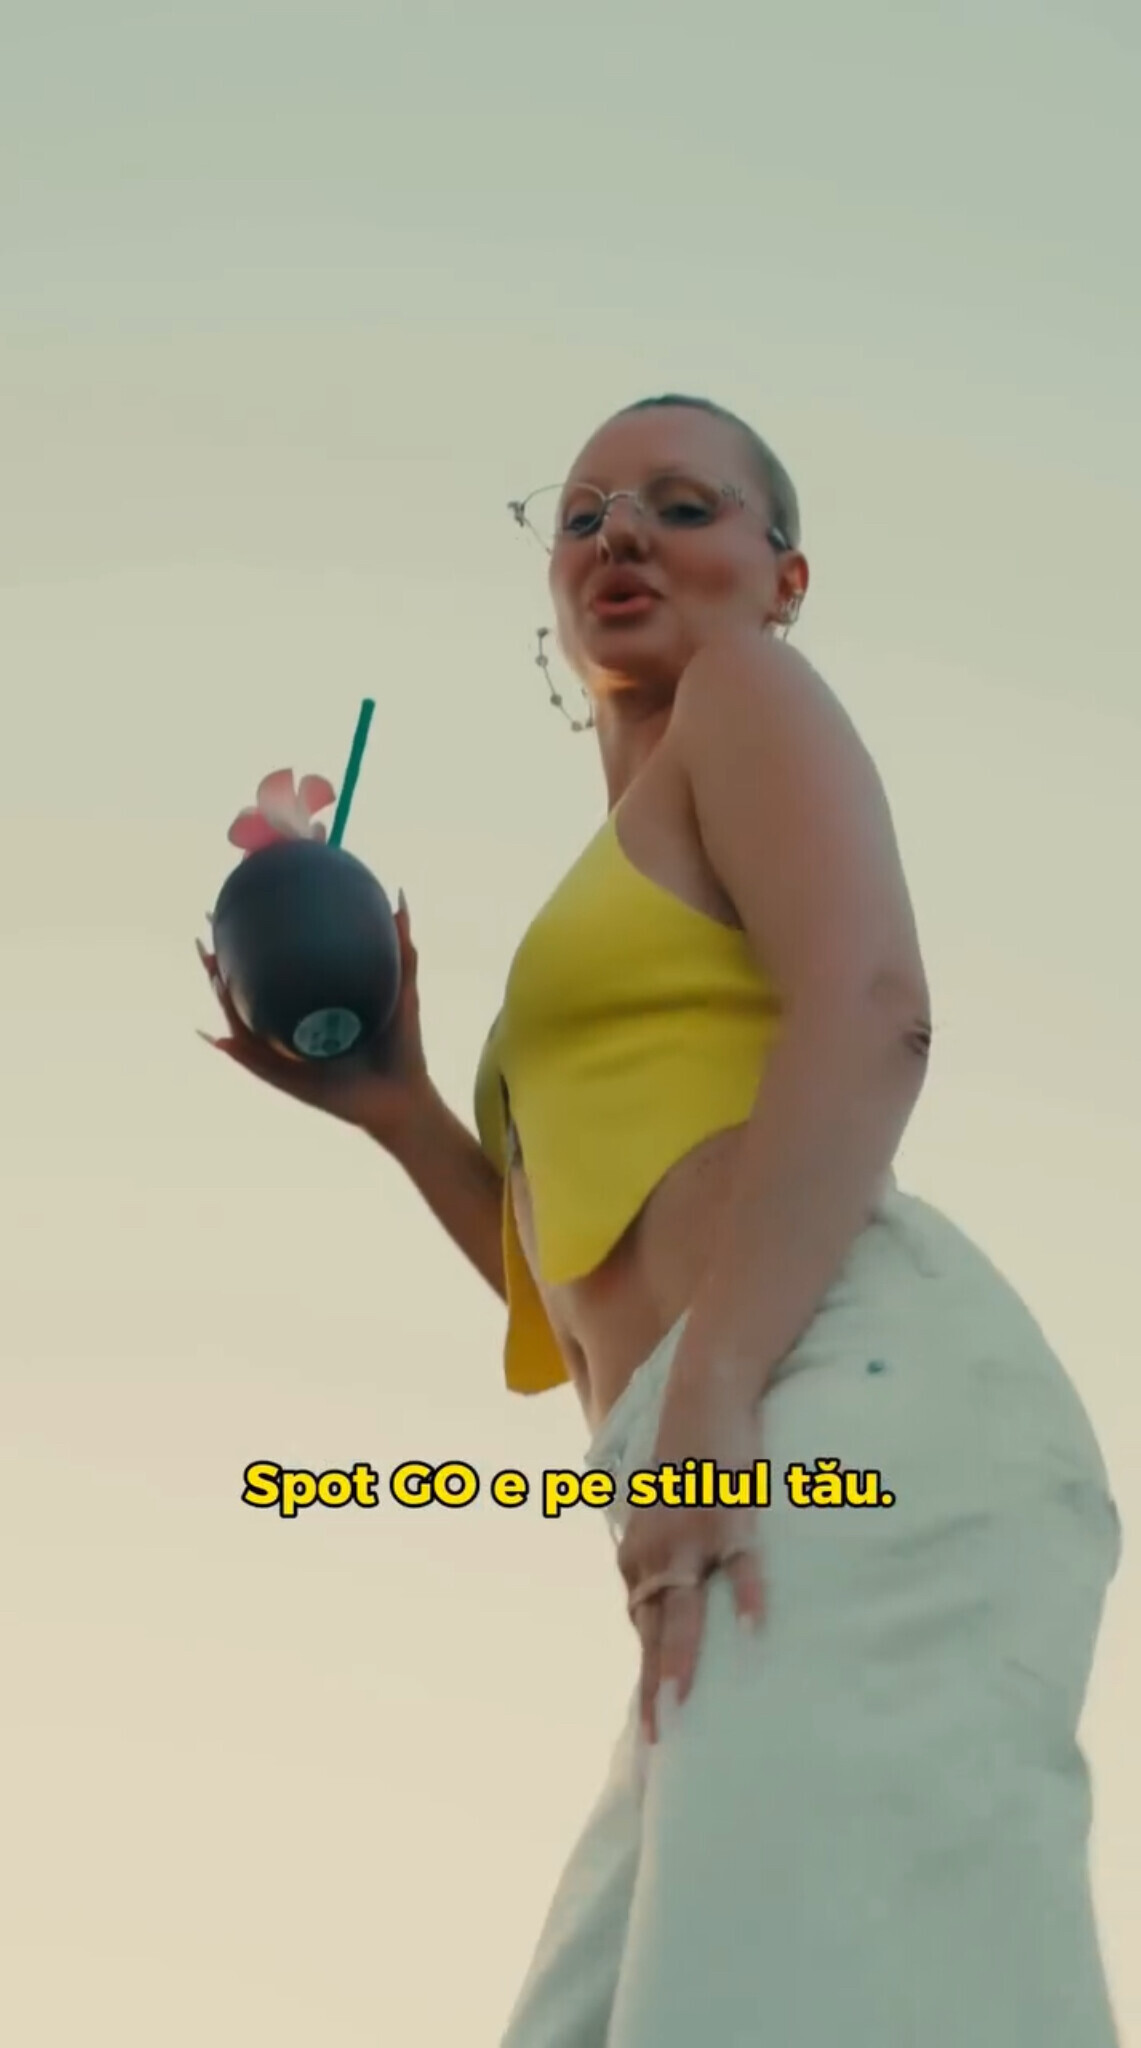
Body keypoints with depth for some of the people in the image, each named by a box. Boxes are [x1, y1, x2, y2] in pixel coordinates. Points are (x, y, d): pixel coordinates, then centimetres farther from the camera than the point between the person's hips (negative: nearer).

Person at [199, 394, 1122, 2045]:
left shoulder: (748, 691, 12)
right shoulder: (632, 888, 36)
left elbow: (872, 1011, -10)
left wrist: (709, 1403, -21)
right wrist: (388, 1105, 24)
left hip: (856, 1410, -10)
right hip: (764, 1464, 10)